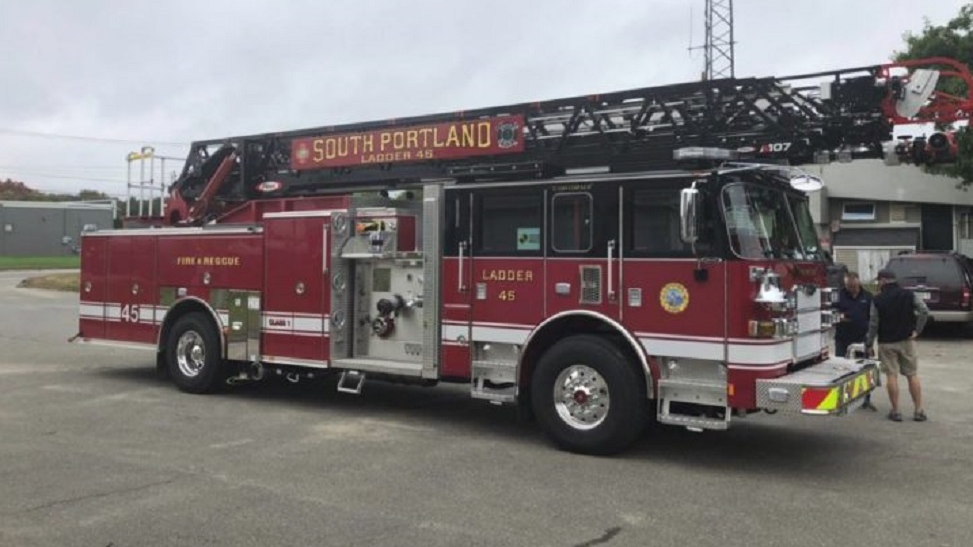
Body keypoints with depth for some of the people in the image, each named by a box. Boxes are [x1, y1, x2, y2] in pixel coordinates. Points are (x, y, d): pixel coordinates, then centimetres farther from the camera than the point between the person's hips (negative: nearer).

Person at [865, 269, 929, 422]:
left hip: (887, 343, -2)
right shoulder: (909, 295, 0)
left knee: (891, 376, 2)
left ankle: (895, 411, 3)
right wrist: (917, 330, -4)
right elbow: (924, 311, -10)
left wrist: (869, 343, 5)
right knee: (912, 375, 8)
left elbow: (873, 324, -5)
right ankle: (919, 411, 9)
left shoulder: (878, 300, -6)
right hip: (906, 341, 2)